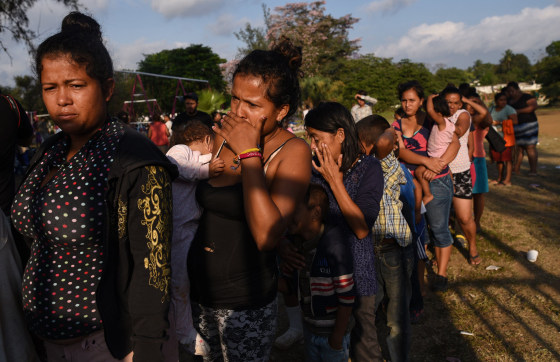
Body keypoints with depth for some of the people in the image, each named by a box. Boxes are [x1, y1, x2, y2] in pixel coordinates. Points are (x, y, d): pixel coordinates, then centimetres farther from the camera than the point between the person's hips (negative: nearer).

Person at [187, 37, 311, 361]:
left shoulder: (293, 151, -15)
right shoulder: (224, 137, 1)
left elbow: (267, 236, -28)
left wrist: (249, 155, -26)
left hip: (245, 302, -5)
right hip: (199, 291, 6)